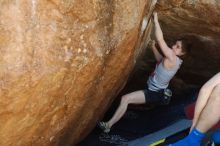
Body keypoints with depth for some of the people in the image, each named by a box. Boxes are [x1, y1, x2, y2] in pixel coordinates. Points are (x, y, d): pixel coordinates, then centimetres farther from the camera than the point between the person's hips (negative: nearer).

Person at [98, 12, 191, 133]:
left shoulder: (173, 59, -23)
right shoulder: (173, 60, 4)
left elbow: (160, 40, -31)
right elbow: (161, 60, 22)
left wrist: (156, 20, -24)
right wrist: (153, 47, 11)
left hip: (153, 93, -10)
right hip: (156, 90, 10)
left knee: (125, 99, -21)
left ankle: (108, 125, -19)